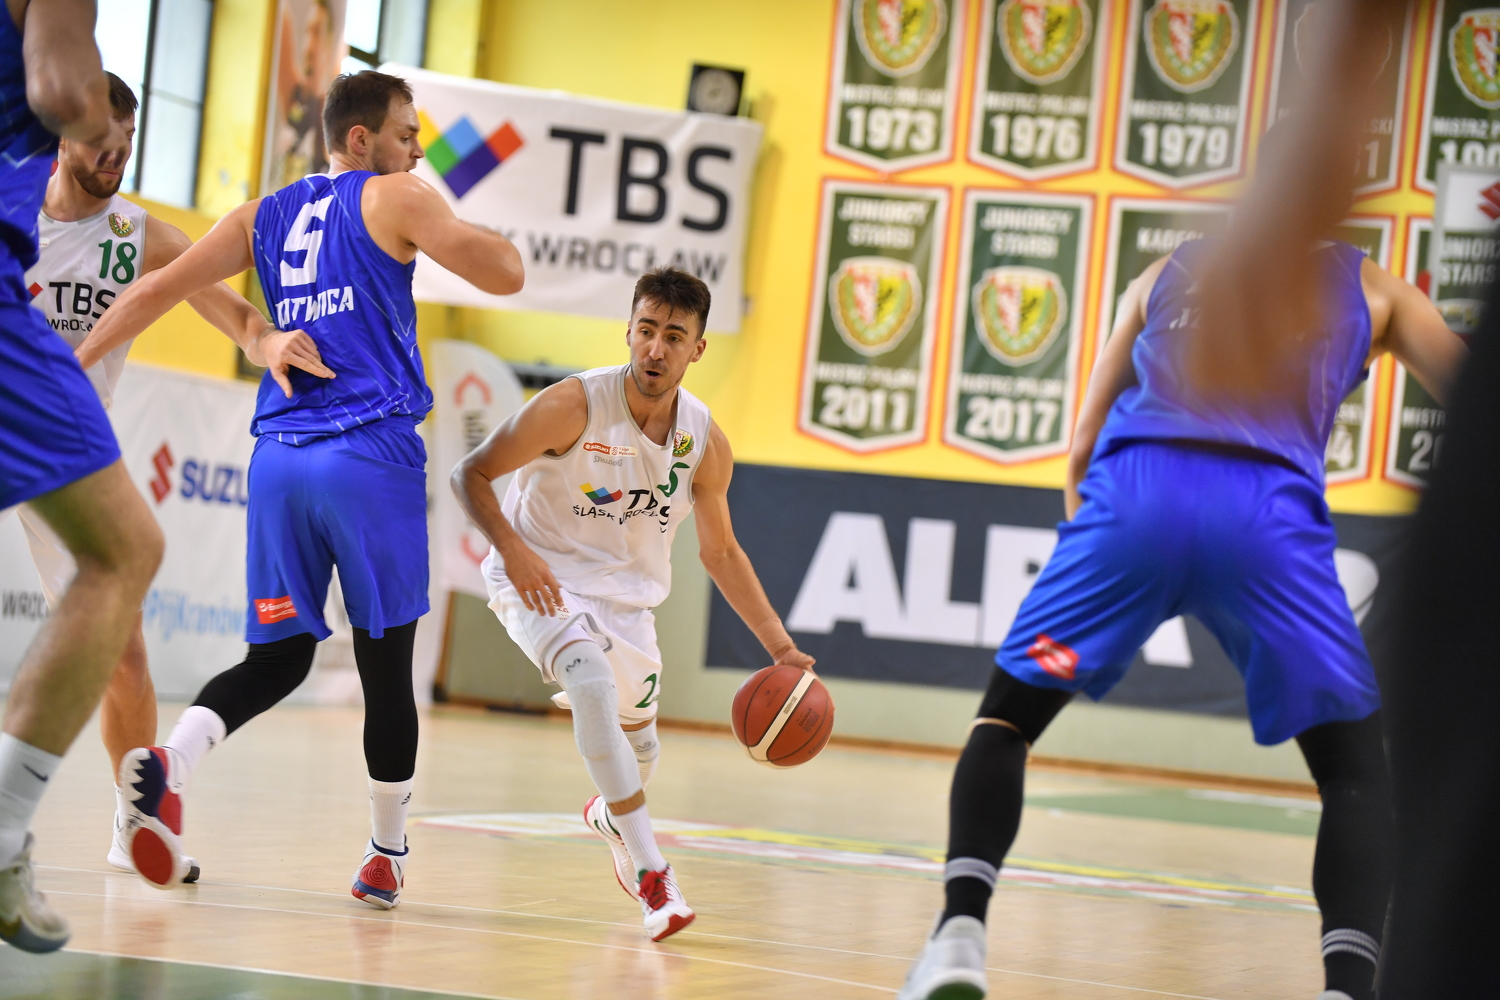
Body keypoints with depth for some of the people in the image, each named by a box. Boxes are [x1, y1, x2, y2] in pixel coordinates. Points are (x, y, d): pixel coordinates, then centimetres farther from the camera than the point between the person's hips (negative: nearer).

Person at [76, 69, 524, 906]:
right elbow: (507, 274, -1)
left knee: (277, 659, 8)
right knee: (387, 664, 7)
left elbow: (156, 291, 11)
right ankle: (387, 855, 15)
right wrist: (457, 230, 18)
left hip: (280, 455, 5)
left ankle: (173, 757, -21)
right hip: (373, 455, -5)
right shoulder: (396, 201, 2)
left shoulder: (265, 216, 17)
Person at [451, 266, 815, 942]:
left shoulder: (706, 443, -9)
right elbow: (471, 474, -17)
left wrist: (781, 647, 0)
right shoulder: (574, 405, -23)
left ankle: (607, 813, 55)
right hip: (541, 581, -5)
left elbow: (721, 550, 5)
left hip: (625, 595, 5)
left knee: (638, 744, 15)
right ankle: (650, 873, -27)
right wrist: (512, 548, -34)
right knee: (594, 685, -32)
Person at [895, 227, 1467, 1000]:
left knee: (1004, 720, 18)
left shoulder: (1167, 273, 32)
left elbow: (1082, 452, 29)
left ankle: (959, 935, -3)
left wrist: (1095, 539, 39)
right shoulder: (1367, 288, 28)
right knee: (1356, 770, 13)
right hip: (1268, 512, -1)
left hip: (1136, 491, 1)